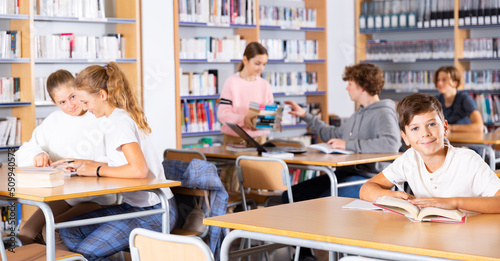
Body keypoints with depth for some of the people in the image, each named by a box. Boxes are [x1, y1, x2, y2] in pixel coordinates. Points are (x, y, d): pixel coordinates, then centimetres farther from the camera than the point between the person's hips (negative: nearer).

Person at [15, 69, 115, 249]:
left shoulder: (102, 118, -5)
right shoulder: (53, 122, 13)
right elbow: (22, 155, 11)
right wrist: (37, 155, -12)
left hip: (98, 197, -5)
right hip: (63, 195, 5)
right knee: (26, 234, -17)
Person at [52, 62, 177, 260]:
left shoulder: (119, 121, -18)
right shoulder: (121, 116, 11)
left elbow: (138, 170, -29)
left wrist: (97, 170, -16)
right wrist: (84, 164, 14)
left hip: (153, 213, -10)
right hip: (134, 206, 10)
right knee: (69, 233, 3)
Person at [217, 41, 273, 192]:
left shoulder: (264, 85, 11)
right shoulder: (232, 83, -4)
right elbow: (222, 113, -12)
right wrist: (243, 119, -29)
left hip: (259, 139, 4)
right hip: (235, 139, -4)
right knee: (232, 187, -3)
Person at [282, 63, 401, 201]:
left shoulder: (383, 113, -10)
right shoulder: (360, 113, 22)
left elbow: (391, 144, -29)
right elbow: (334, 134, 37)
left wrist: (348, 144, -23)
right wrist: (305, 115, 38)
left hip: (367, 178, -10)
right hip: (343, 173, 10)